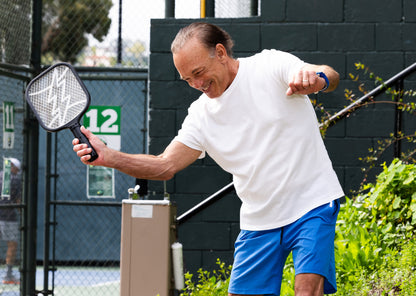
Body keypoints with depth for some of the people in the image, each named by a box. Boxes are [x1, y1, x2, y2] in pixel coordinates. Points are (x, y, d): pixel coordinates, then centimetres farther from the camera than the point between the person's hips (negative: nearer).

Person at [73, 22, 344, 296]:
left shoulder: (270, 65, -9)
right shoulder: (200, 114, 4)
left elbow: (331, 76, -22)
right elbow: (166, 165, 0)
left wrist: (317, 79, -48)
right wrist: (107, 157, -15)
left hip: (312, 203, -5)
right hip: (259, 221, 5)